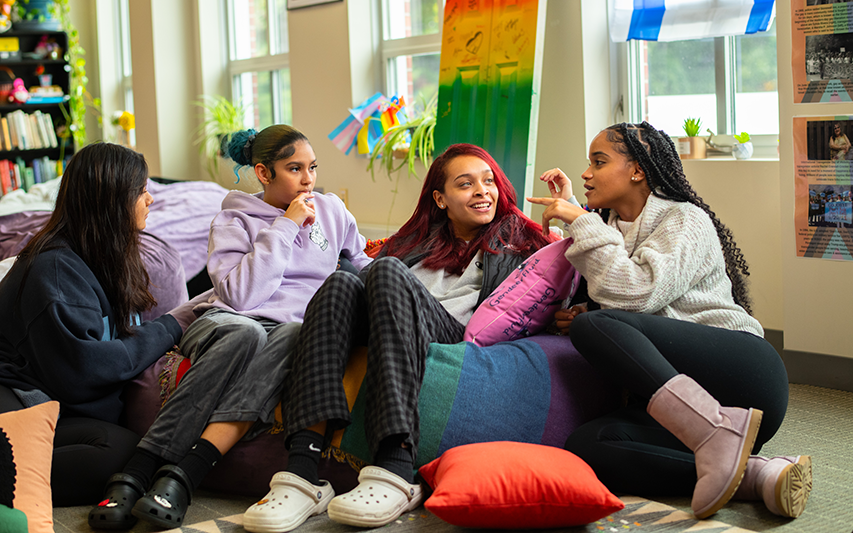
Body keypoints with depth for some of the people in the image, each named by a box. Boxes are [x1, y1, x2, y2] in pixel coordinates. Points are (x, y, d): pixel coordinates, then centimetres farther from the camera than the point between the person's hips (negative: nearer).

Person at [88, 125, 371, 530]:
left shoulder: (331, 211, 19)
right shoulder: (234, 220, 8)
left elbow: (363, 266, 33)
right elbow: (239, 295, -9)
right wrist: (285, 226, -7)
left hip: (293, 327, 2)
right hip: (225, 323, -2)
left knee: (294, 335, -38)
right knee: (244, 333, -41)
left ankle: (181, 476, -48)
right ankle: (133, 477, -43)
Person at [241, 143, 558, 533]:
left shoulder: (515, 238, 25)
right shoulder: (418, 237, 33)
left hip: (455, 339, -3)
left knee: (388, 272, -29)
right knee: (342, 284, -26)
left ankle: (395, 472, -45)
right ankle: (302, 472, -40)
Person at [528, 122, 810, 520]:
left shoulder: (684, 218, 1)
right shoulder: (610, 230, 25)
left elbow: (637, 293, -16)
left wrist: (581, 222, -7)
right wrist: (582, 316, 3)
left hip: (743, 370, -7)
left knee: (594, 325, -26)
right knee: (584, 447, -24)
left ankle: (716, 432, -35)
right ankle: (757, 475, -29)